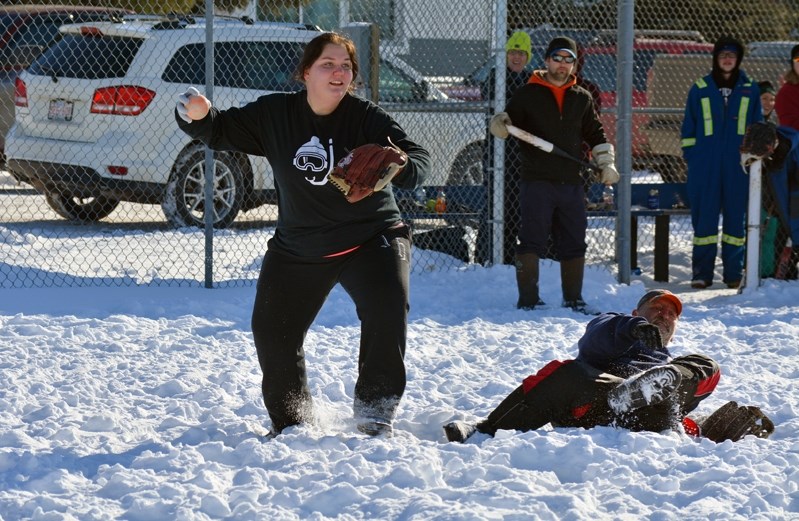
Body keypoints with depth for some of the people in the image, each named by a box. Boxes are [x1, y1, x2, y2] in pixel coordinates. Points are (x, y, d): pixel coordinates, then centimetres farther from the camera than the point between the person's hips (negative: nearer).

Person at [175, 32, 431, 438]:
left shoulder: (366, 118, -14)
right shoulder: (274, 115, -6)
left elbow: (419, 159, -20)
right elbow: (221, 131, 2)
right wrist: (196, 116, -20)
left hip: (371, 240, -3)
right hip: (297, 248, 3)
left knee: (387, 311, -24)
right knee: (272, 329, -1)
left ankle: (375, 412, -8)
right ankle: (291, 418, 21)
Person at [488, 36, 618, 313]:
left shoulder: (582, 99, 13)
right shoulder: (528, 94, 3)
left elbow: (596, 136, 19)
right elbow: (508, 121, 2)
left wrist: (606, 164, 8)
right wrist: (500, 124, -22)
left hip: (572, 183, 4)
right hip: (536, 183, -4)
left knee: (574, 245, 9)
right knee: (532, 242, -6)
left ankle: (573, 299, 19)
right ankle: (528, 299, -1)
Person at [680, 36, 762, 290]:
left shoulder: (750, 90, 8)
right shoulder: (700, 89, 6)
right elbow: (688, 128, 9)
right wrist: (690, 156, 1)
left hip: (737, 166, 1)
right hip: (705, 166, -1)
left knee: (736, 216, 3)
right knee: (704, 216, -1)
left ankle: (733, 272, 10)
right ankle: (701, 273, 3)